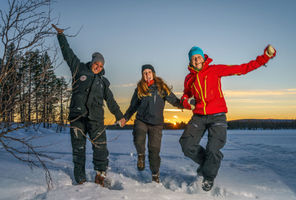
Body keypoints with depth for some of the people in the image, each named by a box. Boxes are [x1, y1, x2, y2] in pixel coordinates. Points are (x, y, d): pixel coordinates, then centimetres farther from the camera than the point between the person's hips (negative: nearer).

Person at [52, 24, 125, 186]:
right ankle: (80, 179, 8)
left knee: (100, 144, -10)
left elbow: (110, 100, 23)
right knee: (78, 147, 1)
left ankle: (100, 173, 1)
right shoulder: (79, 69, 13)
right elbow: (68, 53, 15)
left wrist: (119, 115, 24)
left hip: (95, 117, 1)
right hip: (77, 114, -1)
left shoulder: (103, 81, 19)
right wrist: (61, 35, 15)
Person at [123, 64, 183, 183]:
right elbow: (133, 106, 16)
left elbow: (174, 100, 2)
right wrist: (125, 118, 14)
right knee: (138, 141, -24)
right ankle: (141, 155, 11)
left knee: (154, 150, 0)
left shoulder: (161, 87, 3)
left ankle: (155, 175, 19)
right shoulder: (139, 88, 7)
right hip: (141, 120, 1)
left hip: (156, 123, 0)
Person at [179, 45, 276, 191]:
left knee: (213, 149, -12)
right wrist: (184, 101, 4)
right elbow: (187, 93, 29)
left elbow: (241, 69, -2)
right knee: (187, 145, -4)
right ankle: (205, 162, 26)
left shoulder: (215, 70, -1)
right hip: (198, 116, 4)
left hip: (217, 116, -4)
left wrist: (264, 58, -8)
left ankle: (209, 177, 17)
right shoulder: (189, 78, 10)